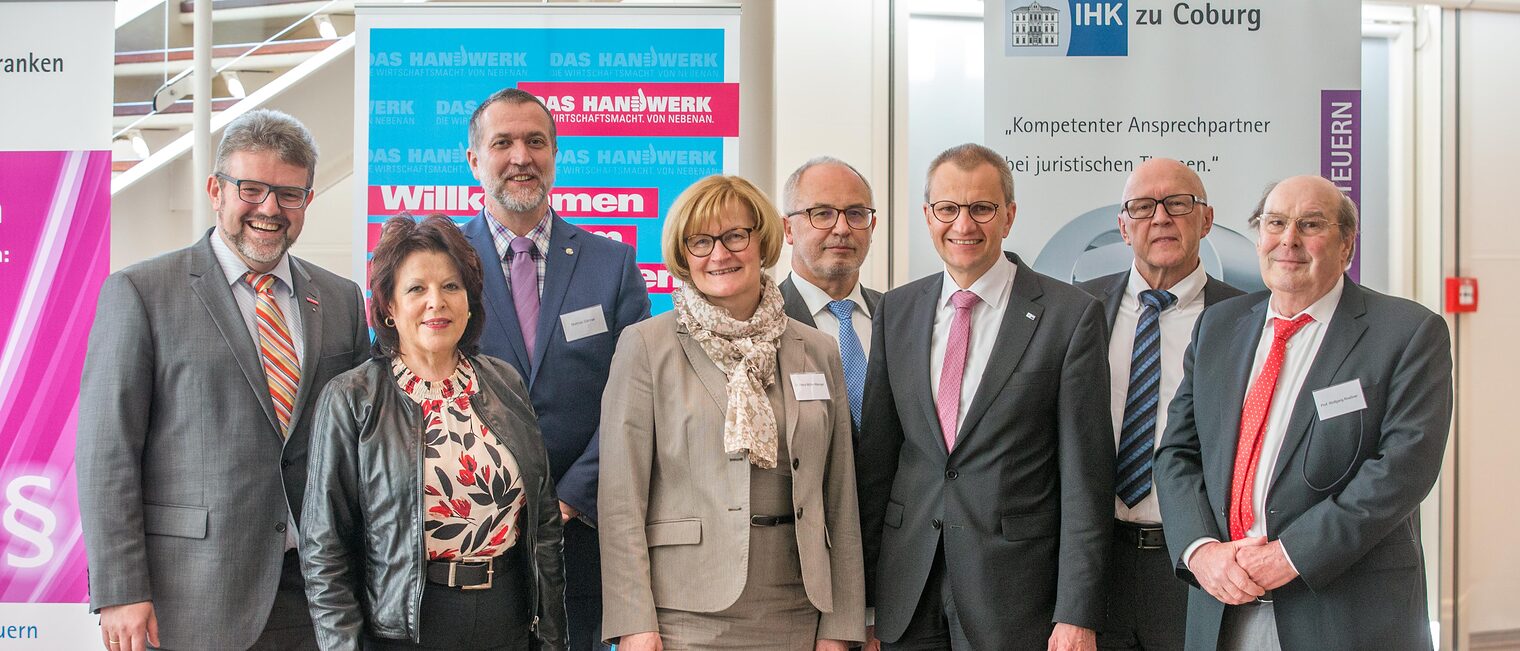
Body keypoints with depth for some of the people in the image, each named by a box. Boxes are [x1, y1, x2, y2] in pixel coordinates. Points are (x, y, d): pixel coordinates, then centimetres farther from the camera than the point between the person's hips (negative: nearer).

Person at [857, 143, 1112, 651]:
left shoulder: (1071, 315, -6)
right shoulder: (896, 310, 7)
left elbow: (1085, 476, -7)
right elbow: (875, 456, 8)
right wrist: (860, 599, 5)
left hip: (1014, 597, -3)